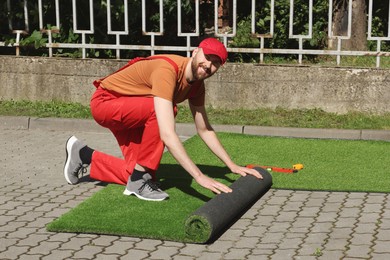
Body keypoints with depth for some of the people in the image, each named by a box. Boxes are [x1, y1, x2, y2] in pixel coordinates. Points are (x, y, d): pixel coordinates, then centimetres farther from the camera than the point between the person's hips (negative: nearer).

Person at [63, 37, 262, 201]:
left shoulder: (197, 84, -6)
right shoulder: (167, 70, -34)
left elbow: (204, 130, 6)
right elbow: (167, 134, -43)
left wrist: (232, 166, -1)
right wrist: (199, 176, -46)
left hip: (129, 112, 9)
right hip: (105, 101, -8)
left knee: (139, 174, 1)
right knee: (162, 108, -33)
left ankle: (85, 156, 24)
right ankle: (139, 180, -19)